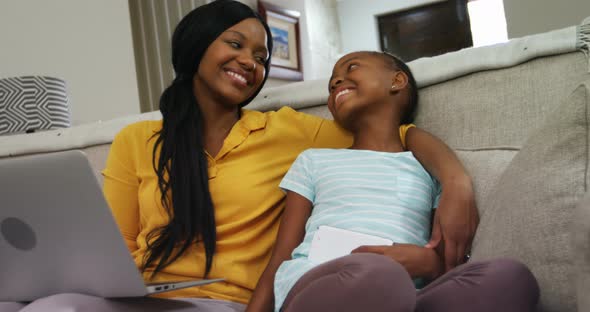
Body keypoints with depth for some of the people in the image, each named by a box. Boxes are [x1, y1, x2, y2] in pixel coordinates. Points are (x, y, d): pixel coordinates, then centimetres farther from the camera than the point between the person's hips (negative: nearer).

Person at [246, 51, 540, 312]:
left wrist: (428, 262, -6)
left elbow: (452, 264, 17)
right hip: (312, 285, -2)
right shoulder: (313, 160, 26)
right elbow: (279, 261, 17)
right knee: (377, 276, -39)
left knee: (508, 276, -30)